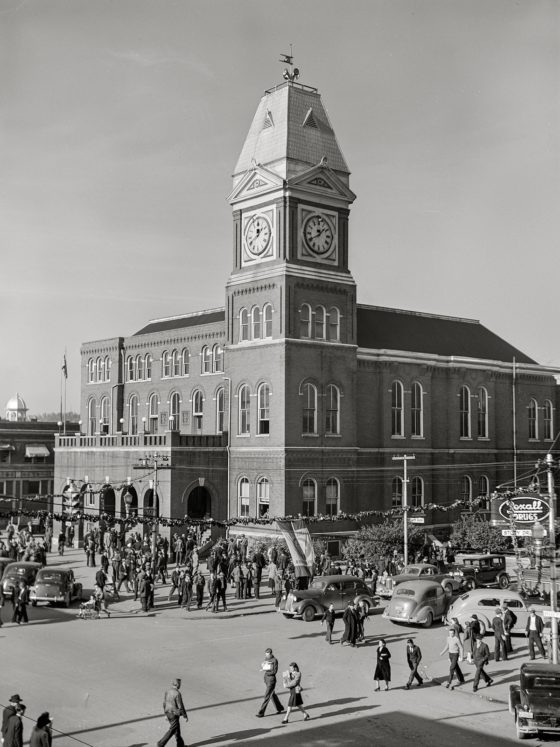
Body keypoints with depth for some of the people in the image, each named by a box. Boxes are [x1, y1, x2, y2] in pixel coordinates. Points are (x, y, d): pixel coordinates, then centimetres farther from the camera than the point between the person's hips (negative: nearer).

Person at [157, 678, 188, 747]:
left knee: (177, 728, 19)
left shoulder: (167, 691, 0)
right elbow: (180, 706, -20)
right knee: (172, 730, 2)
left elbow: (164, 703, 8)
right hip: (174, 715, -8)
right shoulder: (177, 694, -24)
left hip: (168, 713, 8)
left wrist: (166, 714, 20)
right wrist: (185, 716, -9)